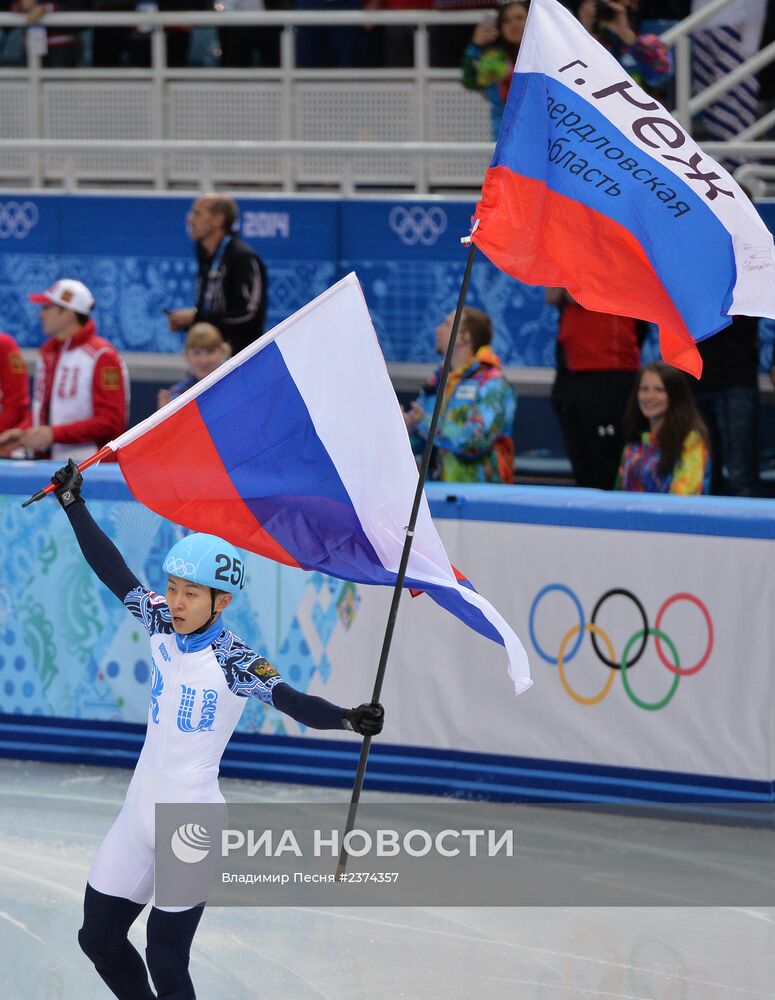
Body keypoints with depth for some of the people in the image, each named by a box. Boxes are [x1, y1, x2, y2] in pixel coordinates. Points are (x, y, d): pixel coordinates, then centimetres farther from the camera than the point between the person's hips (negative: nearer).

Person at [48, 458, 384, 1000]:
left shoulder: (234, 662, -17)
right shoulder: (162, 627, 0)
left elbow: (295, 703, -29)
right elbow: (114, 571, 9)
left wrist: (349, 719, -47)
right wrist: (73, 503, 12)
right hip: (140, 813, 7)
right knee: (98, 936, 15)